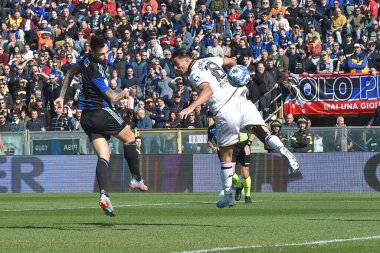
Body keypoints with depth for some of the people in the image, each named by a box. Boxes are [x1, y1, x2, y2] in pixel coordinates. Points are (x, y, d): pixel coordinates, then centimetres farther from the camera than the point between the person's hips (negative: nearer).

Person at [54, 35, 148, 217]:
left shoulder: (87, 60, 5)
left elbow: (70, 73, 22)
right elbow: (112, 97, -13)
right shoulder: (94, 71, -22)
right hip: (101, 112, -8)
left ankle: (104, 195, -21)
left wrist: (61, 96, 26)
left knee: (103, 157, -3)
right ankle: (137, 180, 20)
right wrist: (124, 94, 9)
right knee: (129, 138, 13)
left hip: (86, 118, 8)